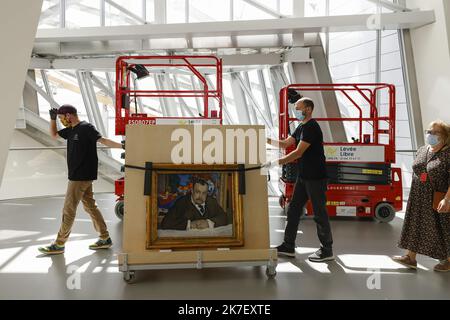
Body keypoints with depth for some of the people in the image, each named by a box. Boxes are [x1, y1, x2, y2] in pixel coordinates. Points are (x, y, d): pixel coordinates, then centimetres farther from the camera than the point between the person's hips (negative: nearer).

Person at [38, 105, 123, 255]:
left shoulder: (86, 128, -12)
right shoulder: (71, 130, 14)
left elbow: (103, 140, -20)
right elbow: (54, 135, 27)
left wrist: (121, 145, -32)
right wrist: (52, 119, 13)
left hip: (82, 176, -9)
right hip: (77, 175, 9)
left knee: (68, 209, -2)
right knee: (90, 206, 11)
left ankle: (59, 244, 10)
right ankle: (105, 239, 18)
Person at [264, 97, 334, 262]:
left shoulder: (312, 128, -17)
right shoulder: (301, 127, 13)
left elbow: (298, 153, -24)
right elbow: (285, 143, 17)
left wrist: (274, 163, -26)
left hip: (315, 177, -10)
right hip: (303, 176, 10)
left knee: (319, 213, -1)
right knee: (293, 210, 11)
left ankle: (327, 250, 12)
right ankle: (288, 246, 20)